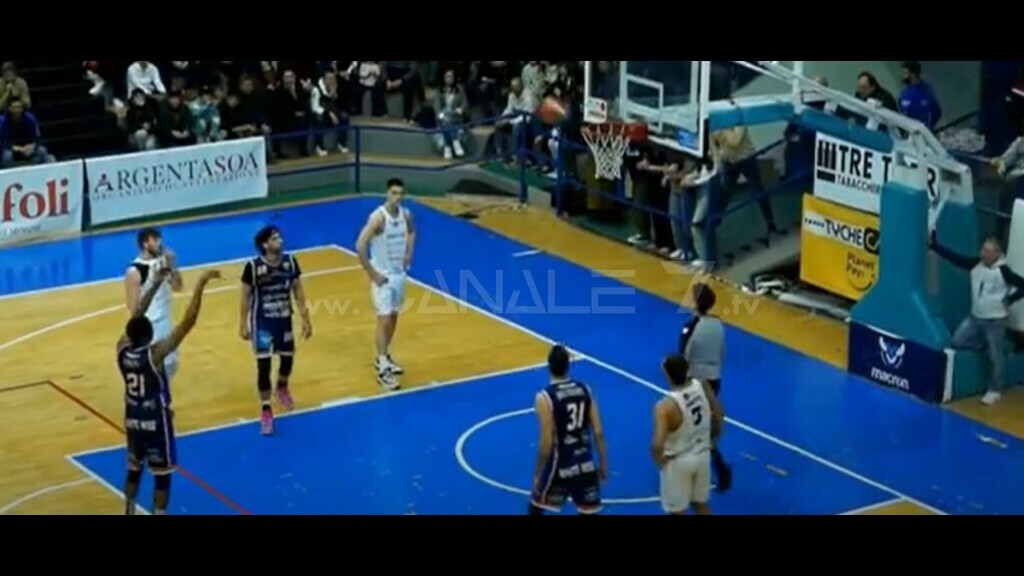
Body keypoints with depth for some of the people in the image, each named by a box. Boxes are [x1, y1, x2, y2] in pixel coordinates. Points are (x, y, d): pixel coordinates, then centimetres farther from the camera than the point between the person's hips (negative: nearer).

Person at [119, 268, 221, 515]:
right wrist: (201, 284, -32)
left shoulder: (122, 349, -12)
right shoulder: (154, 354, -27)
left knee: (134, 468, 23)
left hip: (132, 419, 6)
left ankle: (129, 513, 33)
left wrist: (156, 284, 6)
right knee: (162, 474, 8)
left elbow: (136, 315, 2)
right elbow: (188, 321, -32)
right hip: (155, 421, -6)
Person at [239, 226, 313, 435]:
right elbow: (245, 297, -9)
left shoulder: (290, 262, -8)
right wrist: (243, 324, -8)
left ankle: (282, 388, 50)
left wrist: (305, 319, 2)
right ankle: (265, 410, 5)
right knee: (264, 365, -6)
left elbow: (298, 291, 2)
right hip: (262, 323, -4)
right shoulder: (253, 267, -19)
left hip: (284, 320, 4)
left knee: (288, 359, 17)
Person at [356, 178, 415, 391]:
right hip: (383, 276, -7)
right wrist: (372, 273, -21)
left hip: (399, 273, 7)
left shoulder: (405, 214, -1)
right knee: (384, 320, -8)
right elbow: (360, 245, -26)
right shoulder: (378, 217, -22)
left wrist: (408, 255, 11)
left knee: (394, 317, 17)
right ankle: (383, 370, -6)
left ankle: (383, 358, 34)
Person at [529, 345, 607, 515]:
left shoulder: (545, 398, -16)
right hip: (586, 465, 4)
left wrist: (537, 473, -5)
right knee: (589, 512, 13)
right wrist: (602, 463, 12)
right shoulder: (584, 390, -1)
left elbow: (546, 443, -16)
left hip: (560, 468, -4)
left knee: (535, 508, 16)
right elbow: (598, 432, 0)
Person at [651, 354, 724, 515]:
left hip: (678, 462, -6)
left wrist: (659, 461, -14)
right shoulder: (702, 386, -13)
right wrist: (712, 440, 17)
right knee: (701, 503, 26)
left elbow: (657, 445, -35)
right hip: (702, 455, 6)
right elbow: (719, 415, 2)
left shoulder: (666, 406, -31)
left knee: (676, 512, 12)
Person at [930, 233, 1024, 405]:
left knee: (996, 356, 2)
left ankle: (995, 391, 13)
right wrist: (934, 245, -13)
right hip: (975, 317, 6)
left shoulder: (1003, 271, -18)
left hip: (995, 320, -6)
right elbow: (955, 258, -5)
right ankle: (987, 346, 22)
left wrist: (1008, 300, -14)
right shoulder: (976, 264, -2)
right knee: (957, 341, 4)